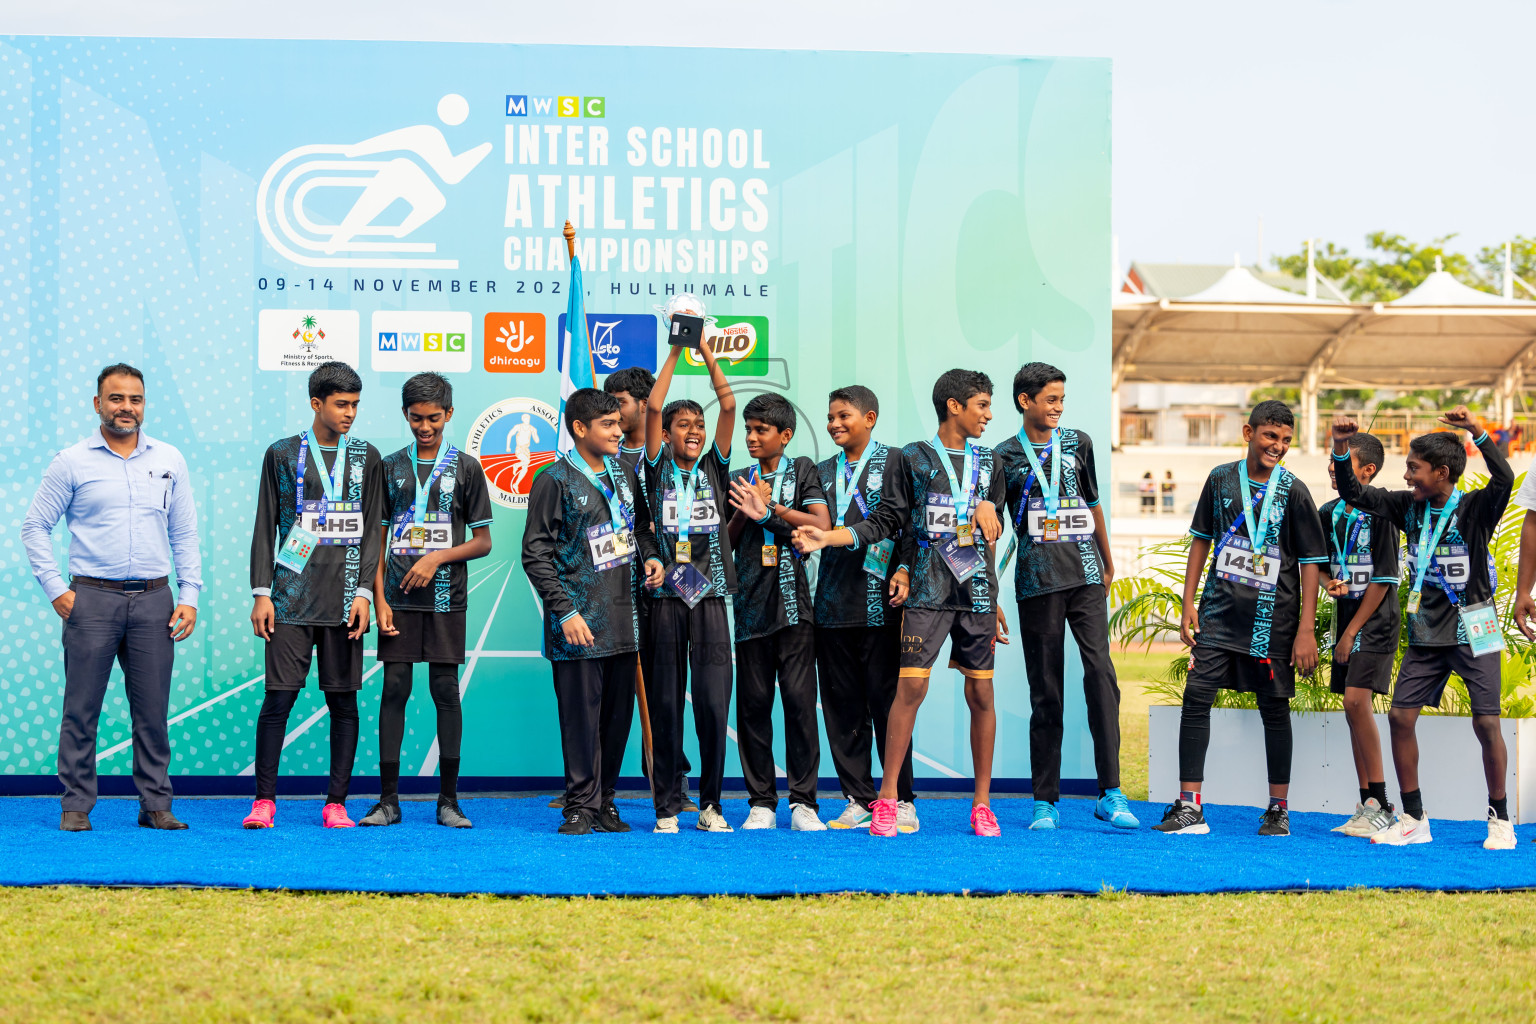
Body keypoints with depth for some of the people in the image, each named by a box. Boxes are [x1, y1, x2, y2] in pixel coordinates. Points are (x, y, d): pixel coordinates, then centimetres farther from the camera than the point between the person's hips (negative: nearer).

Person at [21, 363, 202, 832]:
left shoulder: (169, 460, 10)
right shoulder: (71, 462, 2)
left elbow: (185, 534, 12)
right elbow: (35, 526, 5)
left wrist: (189, 596, 4)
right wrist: (56, 590, -3)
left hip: (153, 600, 2)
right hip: (92, 599, -2)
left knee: (153, 710, 3)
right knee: (81, 708, -1)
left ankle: (156, 805, 11)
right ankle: (76, 806, 7)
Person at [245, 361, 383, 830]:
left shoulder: (366, 456, 9)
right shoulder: (282, 454, 6)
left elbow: (372, 531, 7)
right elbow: (265, 527, 6)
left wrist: (364, 593, -3)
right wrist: (261, 593, -1)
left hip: (344, 599, 1)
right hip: (292, 598, -1)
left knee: (343, 699, 2)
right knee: (278, 696, -5)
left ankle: (336, 803, 9)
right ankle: (264, 800, 3)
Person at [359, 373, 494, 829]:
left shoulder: (466, 468, 5)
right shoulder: (390, 467, 10)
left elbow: (483, 542, 4)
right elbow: (377, 539, 9)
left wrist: (437, 558, -10)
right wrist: (379, 598, 0)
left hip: (445, 597, -1)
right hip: (399, 598, 1)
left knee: (446, 691, 0)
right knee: (394, 690, 0)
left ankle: (448, 800, 6)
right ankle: (388, 799, 4)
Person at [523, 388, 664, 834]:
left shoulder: (624, 473, 13)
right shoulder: (554, 480, -6)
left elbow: (641, 525, 26)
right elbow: (536, 555, -7)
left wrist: (650, 557, 4)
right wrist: (565, 612, -14)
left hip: (623, 617, 6)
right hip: (579, 621, -6)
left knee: (619, 712, 8)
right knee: (582, 714, -4)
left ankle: (605, 800, 18)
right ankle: (581, 806, 6)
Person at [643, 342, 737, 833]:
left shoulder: (714, 468, 12)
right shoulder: (658, 469, 8)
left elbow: (729, 405, 4)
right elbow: (653, 407, -2)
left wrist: (706, 351, 2)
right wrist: (675, 351, 0)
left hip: (709, 597, 1)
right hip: (664, 596, -1)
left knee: (713, 704, -2)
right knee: (665, 702, 2)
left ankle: (710, 804, 8)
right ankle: (667, 806, 8)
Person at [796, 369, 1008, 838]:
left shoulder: (986, 462, 15)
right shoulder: (913, 458, 4)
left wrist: (991, 554, 10)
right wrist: (824, 538, -7)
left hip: (976, 589, 3)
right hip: (928, 591, -3)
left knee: (981, 693, 2)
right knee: (911, 687, -10)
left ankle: (982, 803, 10)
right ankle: (886, 799, -3)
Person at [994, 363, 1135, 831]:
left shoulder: (1078, 443, 14)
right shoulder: (1006, 456, 5)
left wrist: (1109, 562, 31)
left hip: (1085, 572, 2)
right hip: (1037, 578, -2)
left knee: (1100, 670, -13)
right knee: (1045, 690, 1)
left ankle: (1111, 793, -13)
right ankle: (1045, 801, 8)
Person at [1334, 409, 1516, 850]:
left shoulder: (1476, 508, -12)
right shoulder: (1410, 506, 3)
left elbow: (1504, 479, -32)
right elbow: (1354, 494, 5)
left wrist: (1477, 433, -42)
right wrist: (1341, 447, -9)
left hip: (1472, 629, -5)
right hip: (1426, 632, 5)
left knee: (1486, 723, -6)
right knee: (1400, 715, -2)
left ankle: (1499, 819, 11)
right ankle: (1414, 818, 9)